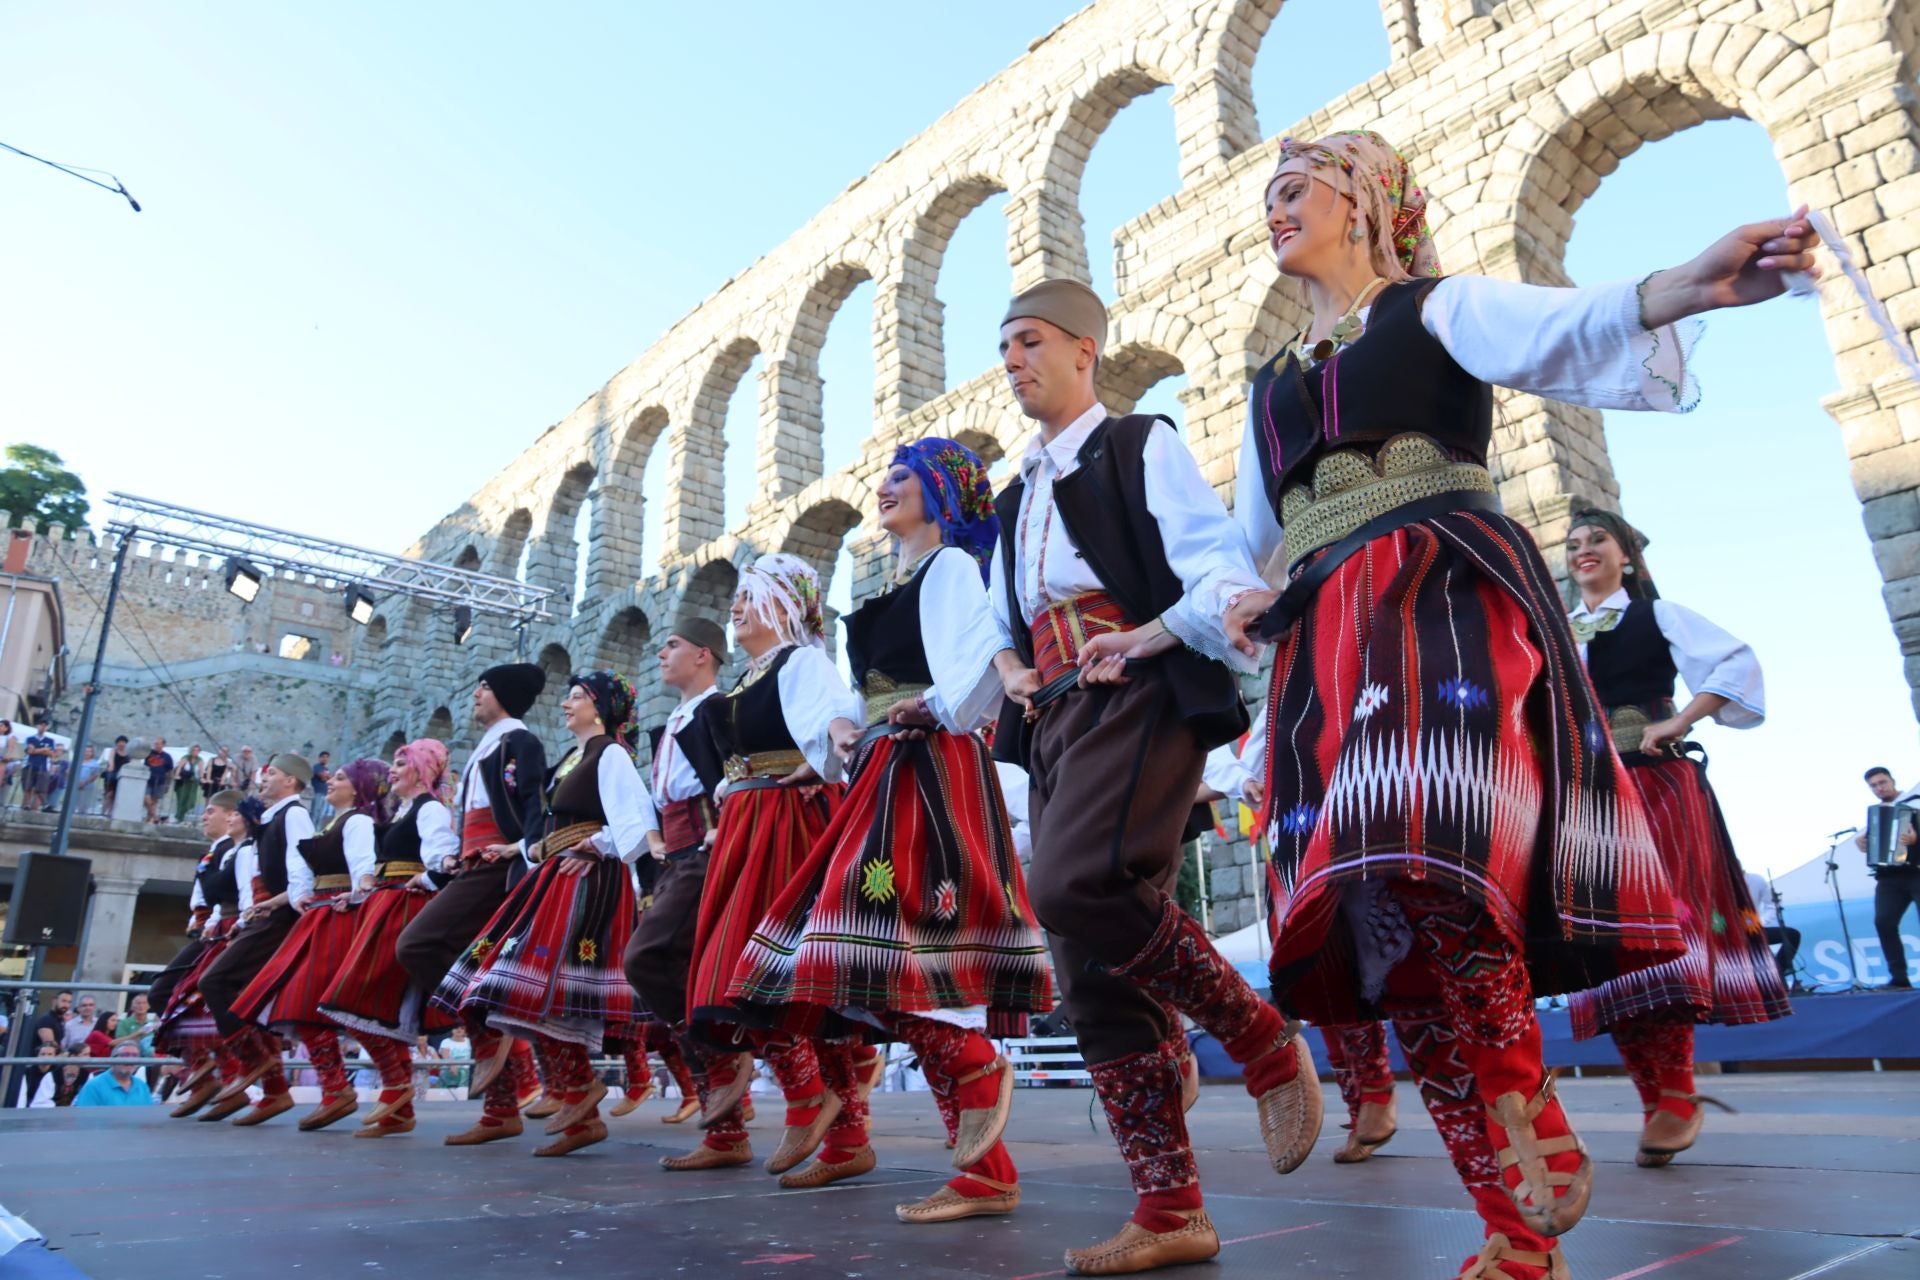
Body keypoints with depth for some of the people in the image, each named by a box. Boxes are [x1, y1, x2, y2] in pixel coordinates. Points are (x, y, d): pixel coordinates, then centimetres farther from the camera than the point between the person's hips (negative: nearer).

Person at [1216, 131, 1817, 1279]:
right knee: (1383, 899, -6)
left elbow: (1567, 331, -9)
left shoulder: (1440, 306, 12)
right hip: (1327, 642, 5)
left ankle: (1525, 1132, -9)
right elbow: (1256, 544, 32)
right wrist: (1247, 607, 11)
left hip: (1444, 598, -5)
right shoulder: (1271, 383, 29)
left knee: (1428, 860, -29)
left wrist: (1694, 282, -29)